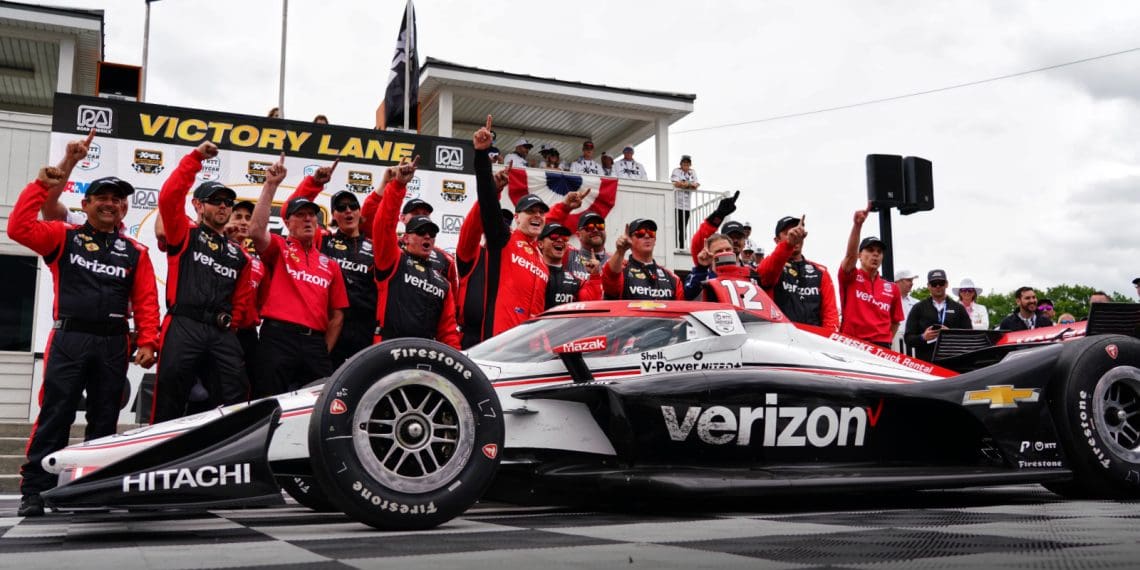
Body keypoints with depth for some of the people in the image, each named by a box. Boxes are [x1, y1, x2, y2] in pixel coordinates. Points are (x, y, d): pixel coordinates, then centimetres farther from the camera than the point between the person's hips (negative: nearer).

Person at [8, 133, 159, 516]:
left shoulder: (135, 252, 12)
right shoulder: (64, 237, 8)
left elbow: (146, 302, 7)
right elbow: (19, 227, -7)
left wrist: (147, 342, -5)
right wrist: (44, 183, -12)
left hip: (113, 345, 3)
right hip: (69, 339, -2)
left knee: (104, 420, 8)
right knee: (54, 417, -4)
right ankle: (33, 491, 0)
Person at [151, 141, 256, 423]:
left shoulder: (239, 255, 24)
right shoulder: (184, 235, 11)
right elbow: (168, 198, -6)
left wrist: (232, 321, 7)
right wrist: (195, 158, -8)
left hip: (223, 335, 4)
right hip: (183, 328, -4)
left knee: (237, 404, -3)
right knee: (170, 406, -4)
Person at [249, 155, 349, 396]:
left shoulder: (330, 264, 18)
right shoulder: (279, 248, 10)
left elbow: (337, 314, 15)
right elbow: (256, 230, -14)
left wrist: (325, 351, 6)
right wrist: (271, 185, -14)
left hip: (315, 342, 4)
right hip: (279, 337, -4)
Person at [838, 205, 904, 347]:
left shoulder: (892, 288, 14)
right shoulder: (849, 278, 4)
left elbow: (895, 321, 22)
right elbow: (850, 254, -14)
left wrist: (886, 342, 8)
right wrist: (857, 224, -27)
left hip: (881, 346, 3)